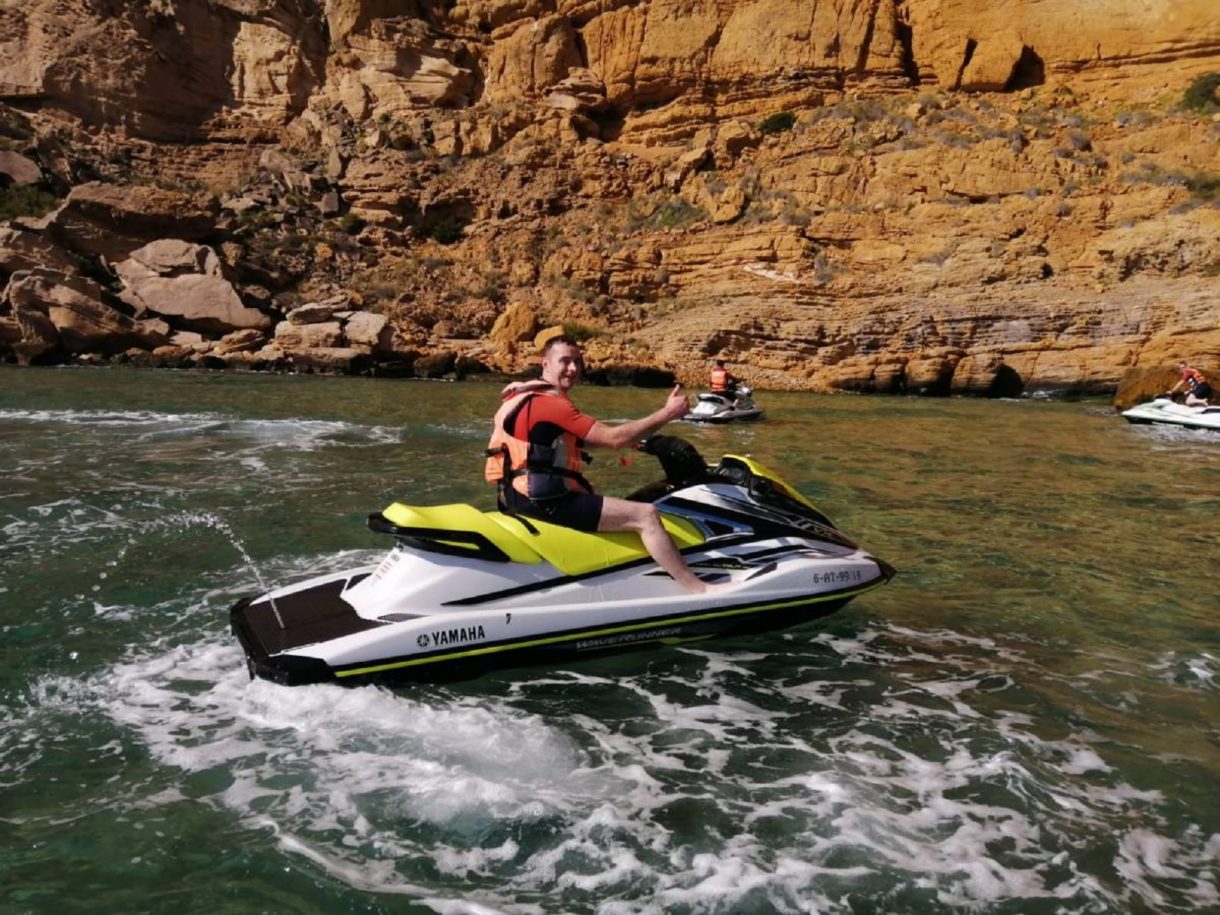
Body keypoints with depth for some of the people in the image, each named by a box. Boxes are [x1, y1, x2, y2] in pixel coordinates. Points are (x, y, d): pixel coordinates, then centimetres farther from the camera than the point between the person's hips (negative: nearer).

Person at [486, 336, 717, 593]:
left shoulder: (531, 397, 16)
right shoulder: (549, 402, -17)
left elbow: (585, 439, 19)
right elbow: (612, 437, -20)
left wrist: (635, 437, 8)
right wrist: (668, 413, -15)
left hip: (529, 494, 11)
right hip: (544, 499, -11)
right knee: (645, 515, -13)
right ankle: (700, 590, -9)